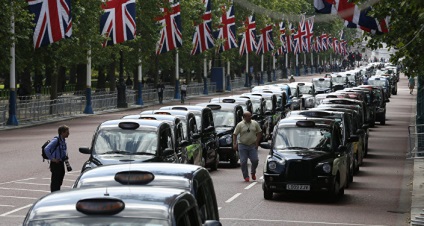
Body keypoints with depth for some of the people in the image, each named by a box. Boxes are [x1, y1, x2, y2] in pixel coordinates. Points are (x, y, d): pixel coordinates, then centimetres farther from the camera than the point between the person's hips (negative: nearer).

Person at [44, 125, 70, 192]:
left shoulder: (64, 140, 7)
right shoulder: (56, 140, -18)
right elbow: (46, 149, -26)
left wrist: (65, 156, 12)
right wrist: (52, 159, -21)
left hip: (61, 162, 8)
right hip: (55, 164, -8)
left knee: (60, 180, 15)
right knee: (55, 181, -3)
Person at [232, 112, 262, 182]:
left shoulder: (255, 123, 4)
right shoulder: (240, 125, -2)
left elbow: (259, 132, 12)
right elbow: (234, 134, -1)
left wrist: (257, 142, 2)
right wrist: (234, 144, -11)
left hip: (253, 145, 2)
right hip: (242, 145, -1)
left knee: (255, 160, -6)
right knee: (243, 162, -3)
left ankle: (253, 173, 21)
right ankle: (246, 176, 8)